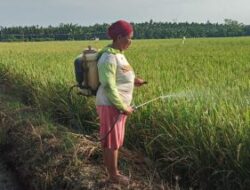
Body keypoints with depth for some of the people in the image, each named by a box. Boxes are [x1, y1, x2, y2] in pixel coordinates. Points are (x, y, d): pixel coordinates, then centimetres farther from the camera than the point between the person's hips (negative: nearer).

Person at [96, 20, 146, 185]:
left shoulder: (118, 54, 9)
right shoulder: (109, 58, -21)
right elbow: (108, 87, -23)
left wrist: (132, 80, 4)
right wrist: (123, 107, -19)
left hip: (118, 104, 10)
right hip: (111, 105, -10)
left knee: (116, 140, 18)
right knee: (111, 141, 4)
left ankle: (114, 171, 31)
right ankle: (114, 175, 18)